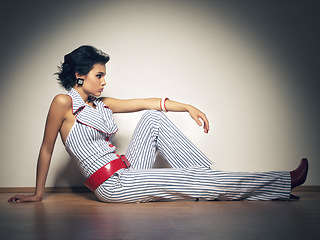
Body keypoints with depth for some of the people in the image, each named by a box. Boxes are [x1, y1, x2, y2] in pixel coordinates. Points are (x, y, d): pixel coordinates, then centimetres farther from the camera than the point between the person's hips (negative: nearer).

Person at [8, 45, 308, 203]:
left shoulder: (101, 103, 12)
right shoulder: (64, 102, -8)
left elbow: (145, 102, 9)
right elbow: (46, 149, -3)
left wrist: (188, 107, 3)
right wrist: (38, 194, 2)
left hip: (126, 170, 8)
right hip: (112, 184, -8)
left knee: (153, 118, -5)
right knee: (190, 179, -13)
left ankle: (205, 175, -5)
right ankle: (283, 182, -8)